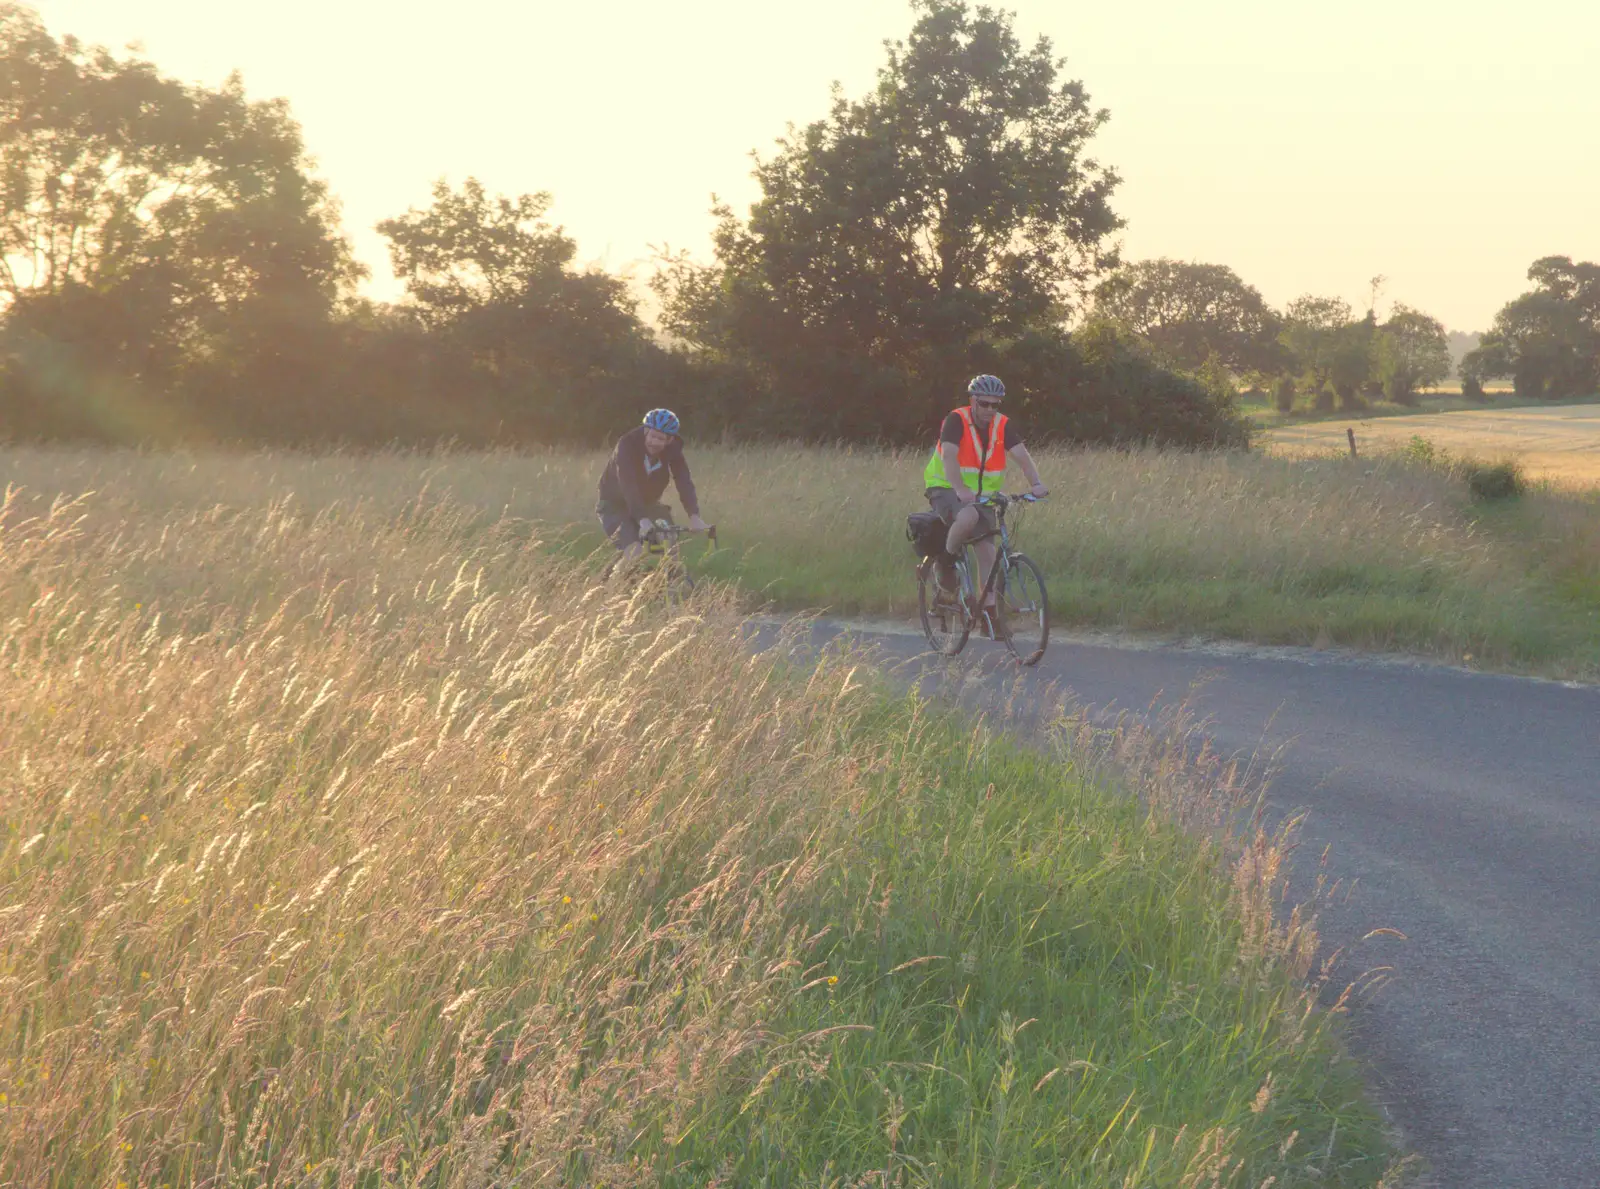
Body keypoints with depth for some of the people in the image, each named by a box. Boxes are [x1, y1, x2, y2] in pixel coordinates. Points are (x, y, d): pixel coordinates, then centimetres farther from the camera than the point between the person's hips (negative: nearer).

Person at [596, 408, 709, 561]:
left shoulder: (673, 449, -17)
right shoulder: (628, 445, -29)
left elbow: (684, 481, -26)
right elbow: (629, 486, -40)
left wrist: (694, 516, -42)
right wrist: (643, 520, -53)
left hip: (648, 503, 5)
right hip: (615, 505, -5)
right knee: (634, 551, -24)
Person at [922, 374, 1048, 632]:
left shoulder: (1003, 425, -2)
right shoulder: (956, 420, -15)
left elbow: (1022, 456, -12)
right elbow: (949, 457, -27)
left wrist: (1037, 483, -31)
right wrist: (961, 490, -42)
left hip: (981, 494, 5)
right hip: (946, 488, -5)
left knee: (987, 550, -5)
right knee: (968, 517, -37)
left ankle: (990, 613, 1)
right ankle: (946, 561, -10)